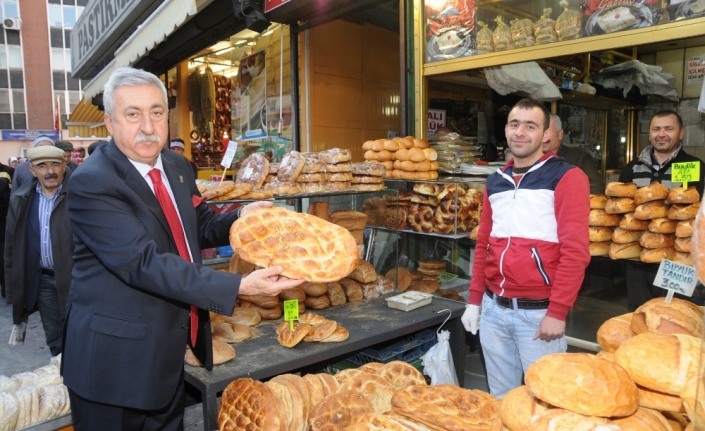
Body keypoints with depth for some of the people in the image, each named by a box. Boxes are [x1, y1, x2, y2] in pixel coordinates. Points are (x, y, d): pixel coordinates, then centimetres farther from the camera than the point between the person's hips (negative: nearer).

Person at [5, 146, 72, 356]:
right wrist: (14, 282, 8)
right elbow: (11, 244, 9)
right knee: (54, 339, 17)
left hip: (76, 278, -4)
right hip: (41, 280, 4)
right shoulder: (21, 199, 3)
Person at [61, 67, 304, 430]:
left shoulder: (177, 167, 3)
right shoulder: (91, 183, -20)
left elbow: (200, 227, 15)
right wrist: (239, 286, -35)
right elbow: (144, 263, -29)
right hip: (114, 357, -6)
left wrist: (240, 218, -7)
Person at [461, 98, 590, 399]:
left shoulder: (567, 178, -7)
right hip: (493, 309, 5)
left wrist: (557, 312, -16)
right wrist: (474, 300, 12)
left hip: (538, 312, -5)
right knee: (500, 397, 18)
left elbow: (575, 251, -13)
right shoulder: (495, 182, 10)